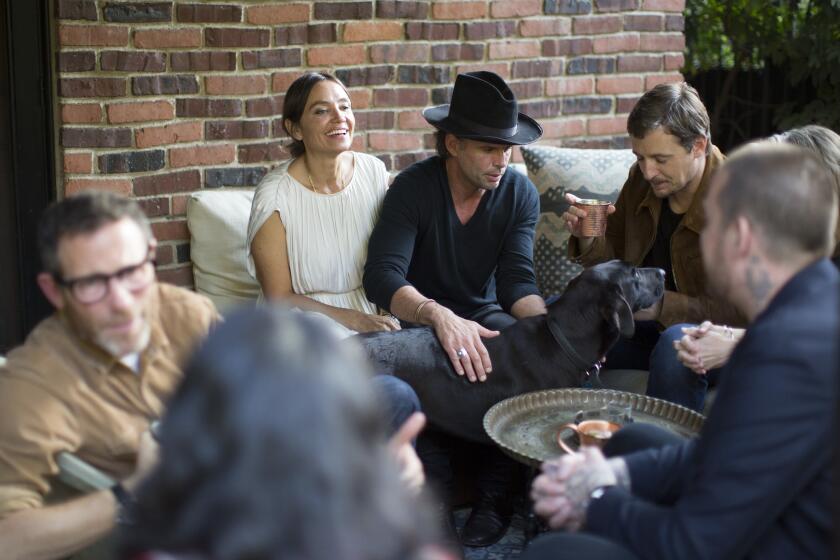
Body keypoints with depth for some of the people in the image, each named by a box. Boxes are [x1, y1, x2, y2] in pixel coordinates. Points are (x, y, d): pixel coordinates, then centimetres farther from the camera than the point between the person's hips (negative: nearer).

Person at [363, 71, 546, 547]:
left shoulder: (520, 193, -4)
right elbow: (383, 276, -28)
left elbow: (518, 281, -13)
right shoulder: (413, 188, -16)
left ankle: (496, 495, -12)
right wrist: (441, 316, -48)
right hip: (421, 317, -2)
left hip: (484, 314, 3)